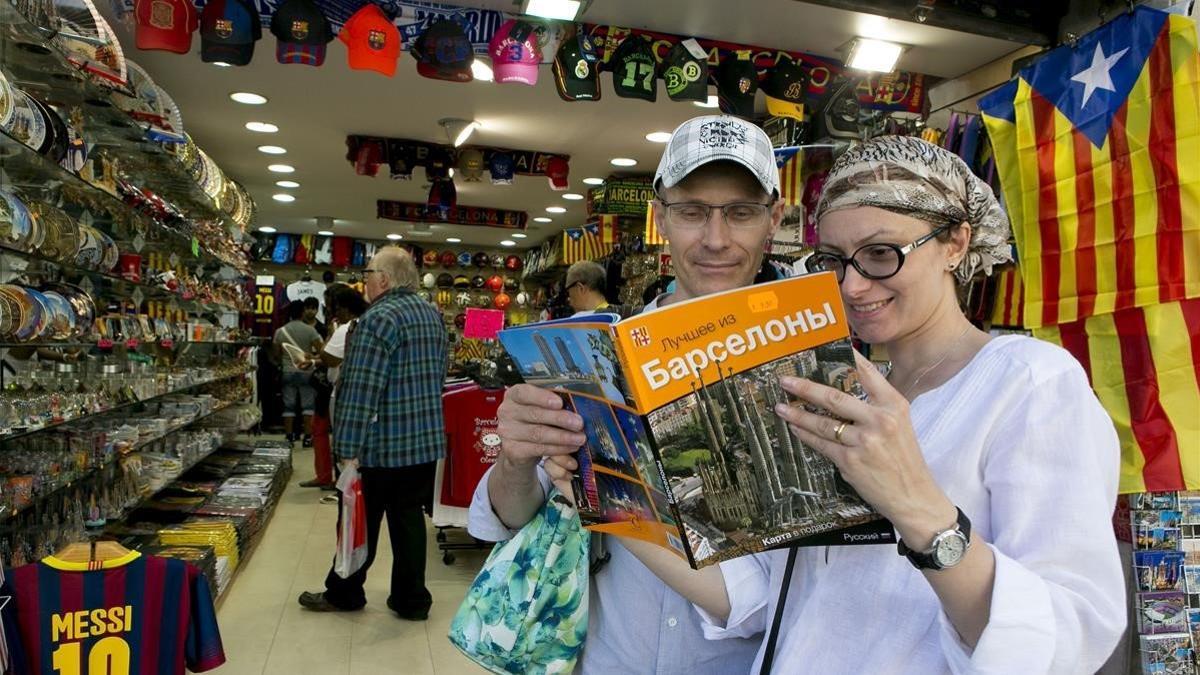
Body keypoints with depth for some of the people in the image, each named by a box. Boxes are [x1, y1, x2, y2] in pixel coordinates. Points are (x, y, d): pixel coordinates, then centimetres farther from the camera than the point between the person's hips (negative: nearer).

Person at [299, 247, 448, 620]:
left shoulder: (378, 319, -16)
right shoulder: (432, 313, 10)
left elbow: (360, 390, -21)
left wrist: (348, 450, -19)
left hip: (383, 443, -7)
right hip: (427, 440, 7)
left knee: (362, 521, 10)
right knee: (409, 519, 12)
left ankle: (344, 594, 27)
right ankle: (412, 600, 18)